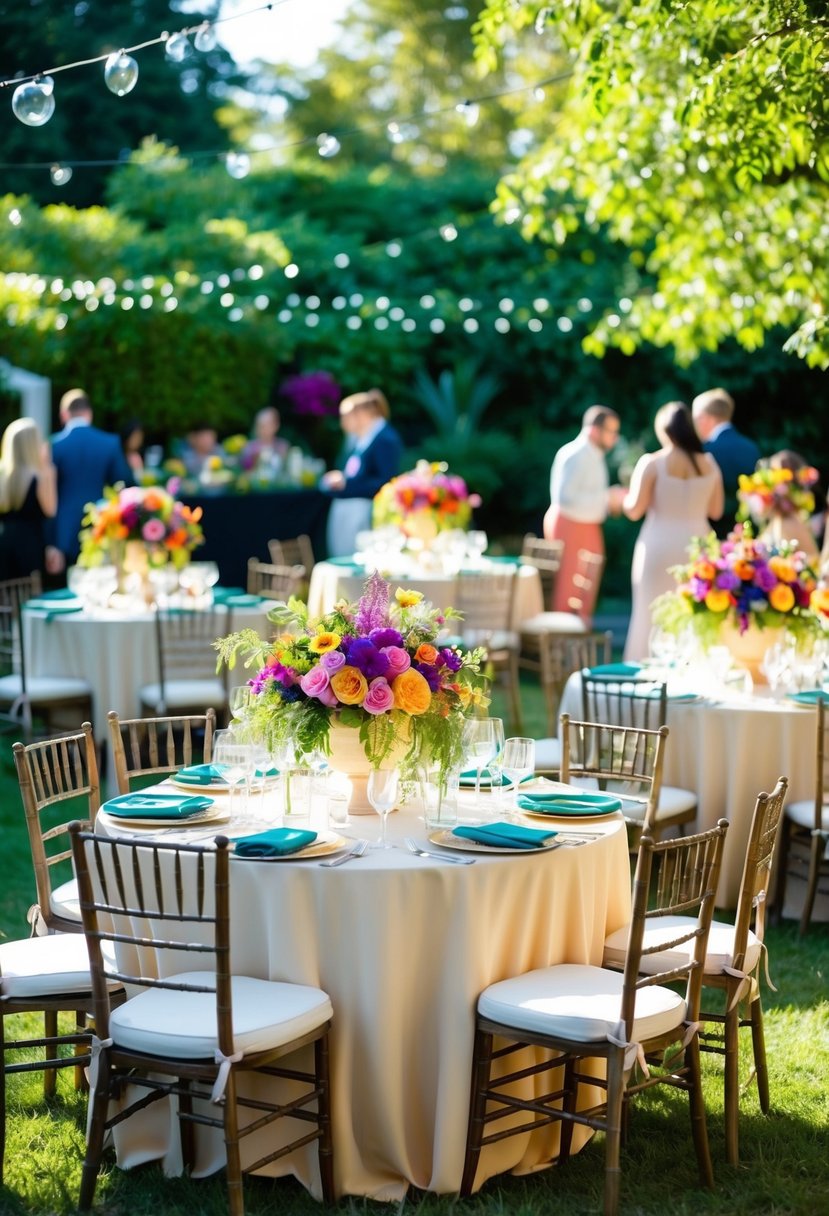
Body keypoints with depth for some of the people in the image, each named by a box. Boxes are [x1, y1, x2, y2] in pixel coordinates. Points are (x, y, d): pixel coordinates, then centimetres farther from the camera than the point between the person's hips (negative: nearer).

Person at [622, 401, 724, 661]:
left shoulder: (652, 463, -8)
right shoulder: (709, 463, 2)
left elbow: (634, 510, -8)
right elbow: (716, 511, 9)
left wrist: (624, 498, 13)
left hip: (660, 547, -3)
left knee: (653, 617, 6)